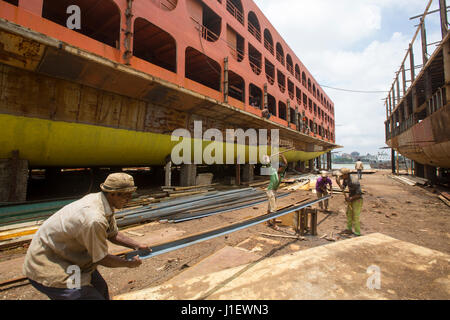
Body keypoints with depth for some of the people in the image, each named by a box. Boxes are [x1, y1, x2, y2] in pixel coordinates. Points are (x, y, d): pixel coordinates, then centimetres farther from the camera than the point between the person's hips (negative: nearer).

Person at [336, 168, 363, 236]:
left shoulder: (354, 181, -32)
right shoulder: (345, 178, -6)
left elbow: (359, 194, -26)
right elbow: (343, 188, -1)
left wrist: (350, 198, -20)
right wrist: (338, 183, -18)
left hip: (357, 200, -9)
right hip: (351, 199, 9)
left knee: (355, 218, -2)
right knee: (348, 214, 20)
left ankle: (357, 233, 14)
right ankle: (349, 229, 36)